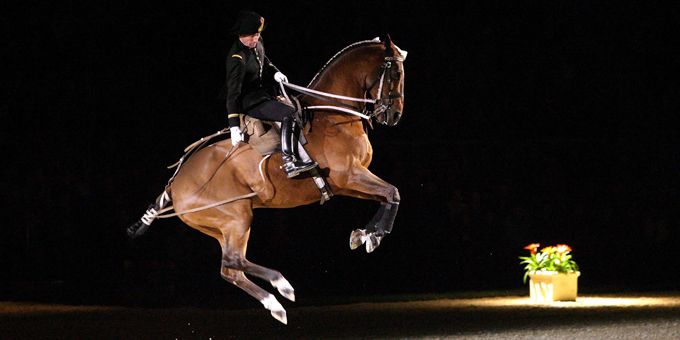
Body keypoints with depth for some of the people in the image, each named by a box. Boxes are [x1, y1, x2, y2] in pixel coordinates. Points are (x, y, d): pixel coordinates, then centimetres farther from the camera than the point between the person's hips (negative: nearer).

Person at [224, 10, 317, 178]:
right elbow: (233, 93, -28)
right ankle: (288, 162, -30)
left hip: (263, 92, 10)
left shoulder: (257, 43, 0)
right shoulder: (237, 58, -26)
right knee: (289, 114, -25)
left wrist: (275, 72, 4)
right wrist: (234, 126, -31)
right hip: (249, 102, -10)